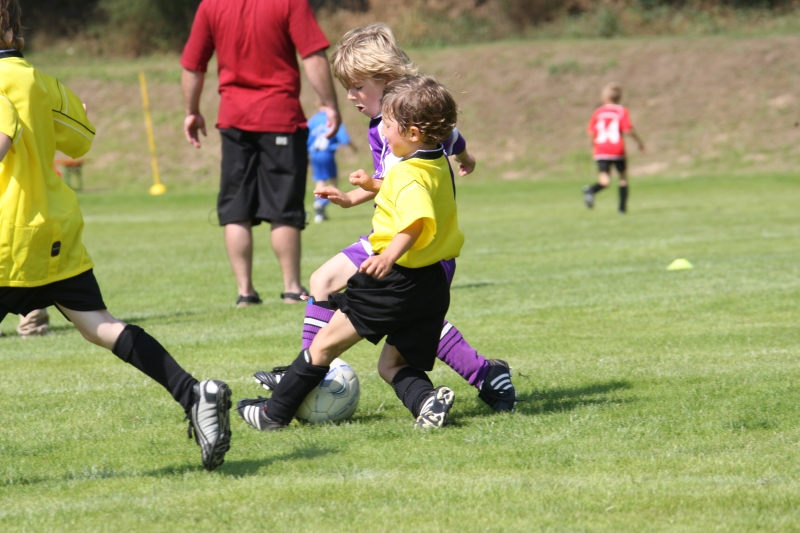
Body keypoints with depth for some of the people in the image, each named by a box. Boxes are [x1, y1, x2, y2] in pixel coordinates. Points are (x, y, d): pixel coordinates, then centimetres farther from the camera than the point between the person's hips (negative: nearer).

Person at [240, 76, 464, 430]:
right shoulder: (440, 166, 12)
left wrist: (390, 256, -48)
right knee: (392, 364, 14)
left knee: (325, 344, 3)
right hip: (433, 285, 9)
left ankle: (275, 412, 10)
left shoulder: (408, 175, -17)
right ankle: (427, 400, -14)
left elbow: (417, 220, -36)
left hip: (396, 280, -9)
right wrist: (373, 187, 44)